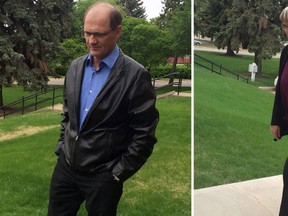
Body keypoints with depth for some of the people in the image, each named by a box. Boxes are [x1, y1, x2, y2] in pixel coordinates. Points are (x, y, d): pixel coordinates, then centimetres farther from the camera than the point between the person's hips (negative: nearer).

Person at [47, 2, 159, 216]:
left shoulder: (135, 75, -15)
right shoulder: (76, 66, 4)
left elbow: (145, 134, -13)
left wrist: (118, 173, -12)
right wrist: (63, 147, 11)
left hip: (102, 175, -5)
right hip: (66, 166, 5)